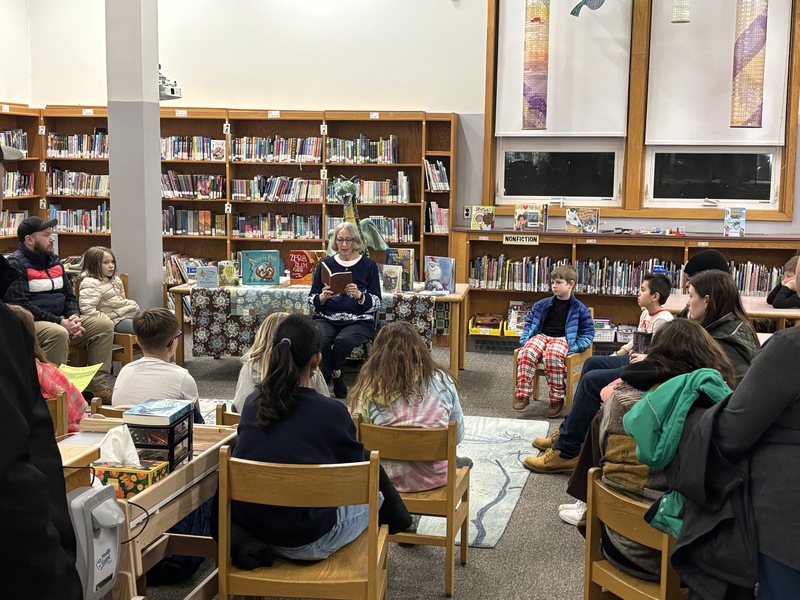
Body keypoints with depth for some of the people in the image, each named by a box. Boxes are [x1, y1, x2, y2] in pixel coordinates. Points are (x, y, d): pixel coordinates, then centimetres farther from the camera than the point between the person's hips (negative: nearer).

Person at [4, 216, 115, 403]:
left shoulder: (53, 260, 16)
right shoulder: (16, 264, -9)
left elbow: (69, 296, 20)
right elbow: (21, 305, -19)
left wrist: (74, 317, -4)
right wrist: (60, 322, -22)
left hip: (61, 320, 8)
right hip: (30, 325, -8)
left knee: (104, 325, -5)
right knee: (58, 333, -38)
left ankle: (97, 386, -5)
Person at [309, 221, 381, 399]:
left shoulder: (369, 265, 6)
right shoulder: (326, 263, 10)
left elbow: (376, 303, 0)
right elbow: (312, 300, 10)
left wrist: (359, 295, -20)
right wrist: (323, 297, -13)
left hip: (359, 321, -1)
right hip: (326, 318, 2)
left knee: (342, 341, -34)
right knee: (320, 341, -32)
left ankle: (328, 381, -7)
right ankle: (337, 383, -12)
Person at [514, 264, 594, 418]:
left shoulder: (579, 308, 5)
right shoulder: (543, 305, 15)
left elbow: (588, 331, 6)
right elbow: (529, 322, 23)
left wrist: (576, 347, -8)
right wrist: (525, 339, 7)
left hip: (562, 339, -4)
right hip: (541, 335, 4)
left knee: (552, 356, -38)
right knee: (527, 352, -31)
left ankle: (557, 398, -22)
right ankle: (523, 395, -25)